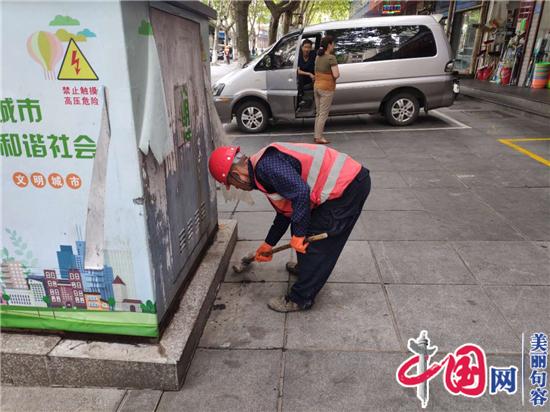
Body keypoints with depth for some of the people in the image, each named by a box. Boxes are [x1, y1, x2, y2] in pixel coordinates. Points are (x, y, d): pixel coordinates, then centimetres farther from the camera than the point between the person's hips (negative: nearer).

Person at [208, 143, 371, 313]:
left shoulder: (266, 166, -17)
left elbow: (301, 192, -27)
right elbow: (285, 211, 25)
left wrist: (297, 235, -17)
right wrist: (268, 244, 33)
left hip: (347, 186, -10)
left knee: (316, 244, -2)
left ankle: (300, 299, 12)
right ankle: (307, 267, 47)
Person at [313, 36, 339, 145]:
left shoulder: (318, 57, 9)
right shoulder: (331, 58, -16)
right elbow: (336, 75, -21)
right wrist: (338, 73, -1)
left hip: (316, 86, 8)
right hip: (326, 89, -8)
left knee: (318, 113, 15)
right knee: (323, 114, -1)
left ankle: (316, 136, 20)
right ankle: (319, 138, 2)